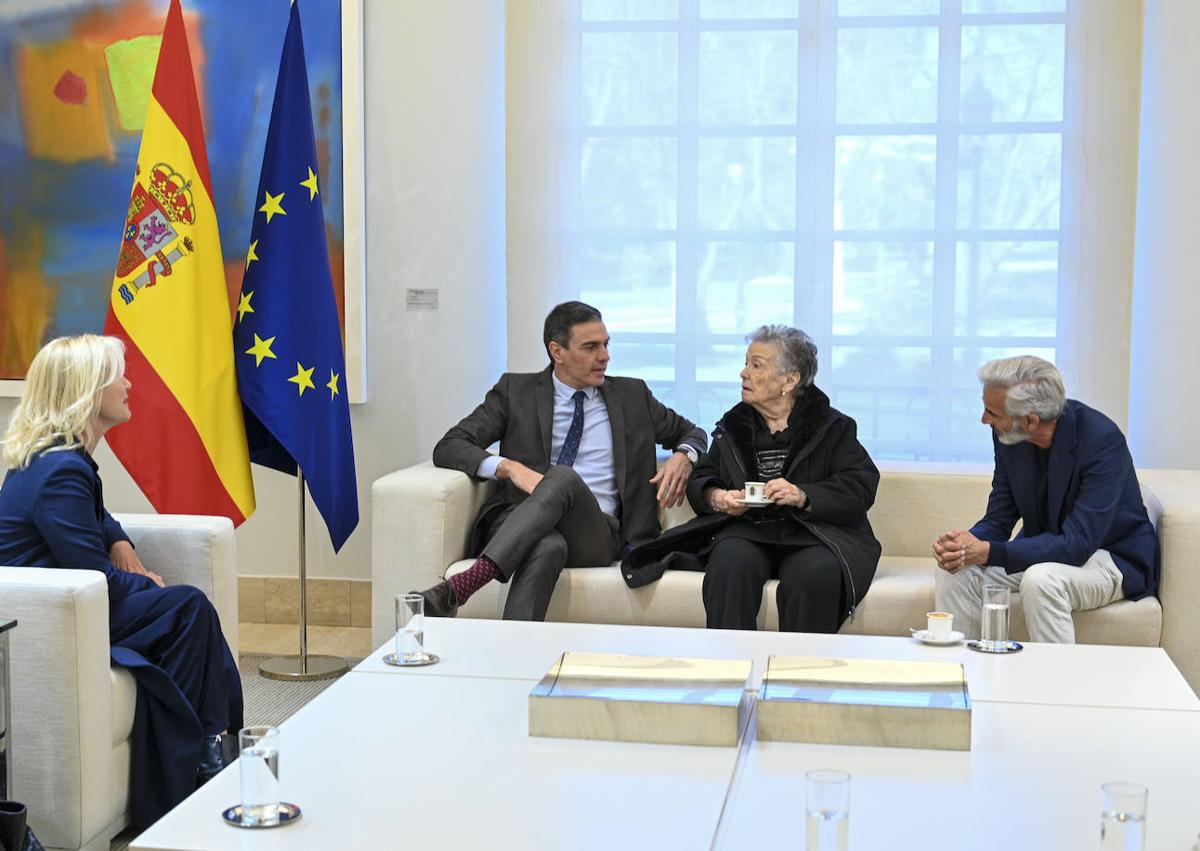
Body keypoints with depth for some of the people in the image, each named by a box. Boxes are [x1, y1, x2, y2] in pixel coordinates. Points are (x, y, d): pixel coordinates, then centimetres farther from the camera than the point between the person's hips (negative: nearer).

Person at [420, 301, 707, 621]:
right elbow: (448, 448, 6)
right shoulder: (516, 390, 14)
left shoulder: (631, 395, 20)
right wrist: (509, 467, -14)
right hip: (519, 523, -1)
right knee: (548, 545, -41)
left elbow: (691, 433, 33)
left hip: (596, 534, 1)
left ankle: (462, 585, -49)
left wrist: (682, 456, 6)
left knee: (564, 477, -36)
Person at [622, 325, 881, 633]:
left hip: (812, 533, -2)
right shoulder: (733, 425, 20)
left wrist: (803, 496, -17)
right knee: (730, 564, -32)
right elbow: (699, 481, 22)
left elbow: (862, 487, -2)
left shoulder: (833, 427, 9)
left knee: (817, 573, -35)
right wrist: (716, 498, -3)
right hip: (746, 530, 2)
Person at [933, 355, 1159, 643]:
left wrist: (988, 552, -35)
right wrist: (963, 544, -25)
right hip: (1043, 552, 6)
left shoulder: (1102, 440, -27)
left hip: (1113, 557, -6)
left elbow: (1077, 544, -30)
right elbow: (998, 519, -2)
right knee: (956, 572, -15)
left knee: (1041, 580, -35)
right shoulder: (1009, 436, -8)